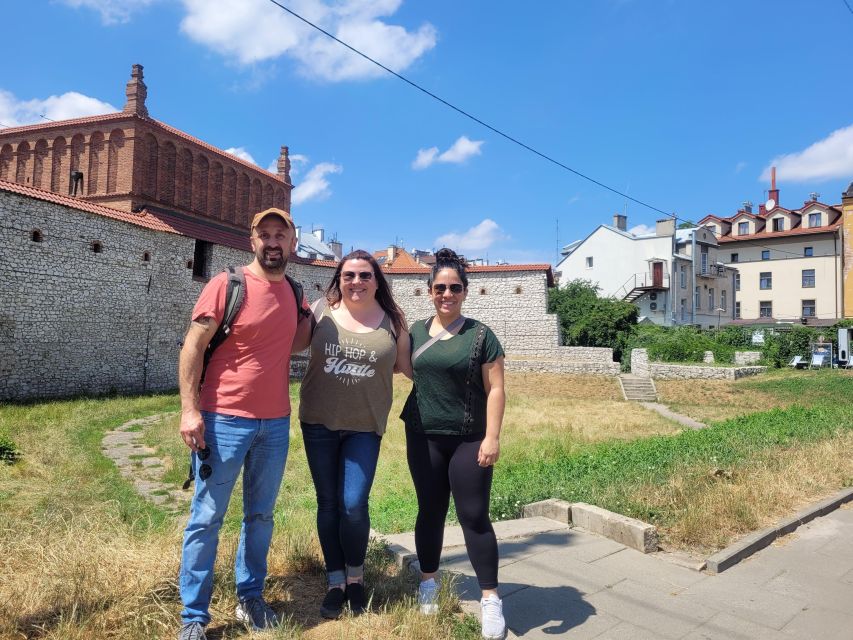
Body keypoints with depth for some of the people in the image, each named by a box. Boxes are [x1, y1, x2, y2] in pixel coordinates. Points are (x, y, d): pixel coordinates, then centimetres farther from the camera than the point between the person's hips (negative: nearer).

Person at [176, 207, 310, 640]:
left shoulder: (294, 293, 8)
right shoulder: (226, 285, -9)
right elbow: (193, 346, -10)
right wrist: (189, 409, -16)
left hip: (276, 423, 6)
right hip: (224, 420, -5)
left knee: (261, 514, 16)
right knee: (207, 517, 4)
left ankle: (250, 597, 32)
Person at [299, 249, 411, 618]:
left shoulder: (392, 320, -2)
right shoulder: (322, 310, -1)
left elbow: (408, 365, 7)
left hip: (365, 427, -1)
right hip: (318, 423, 2)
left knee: (353, 505, -5)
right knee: (328, 503, 10)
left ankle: (356, 578, 24)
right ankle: (335, 583, 28)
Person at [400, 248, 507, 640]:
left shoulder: (480, 335, -5)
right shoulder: (416, 332, 5)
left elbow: (495, 388, -6)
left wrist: (492, 437, -13)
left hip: (469, 440, -3)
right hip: (424, 437, 3)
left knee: (474, 516, 1)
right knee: (430, 510, 15)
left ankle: (490, 598, 15)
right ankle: (428, 582, 33)